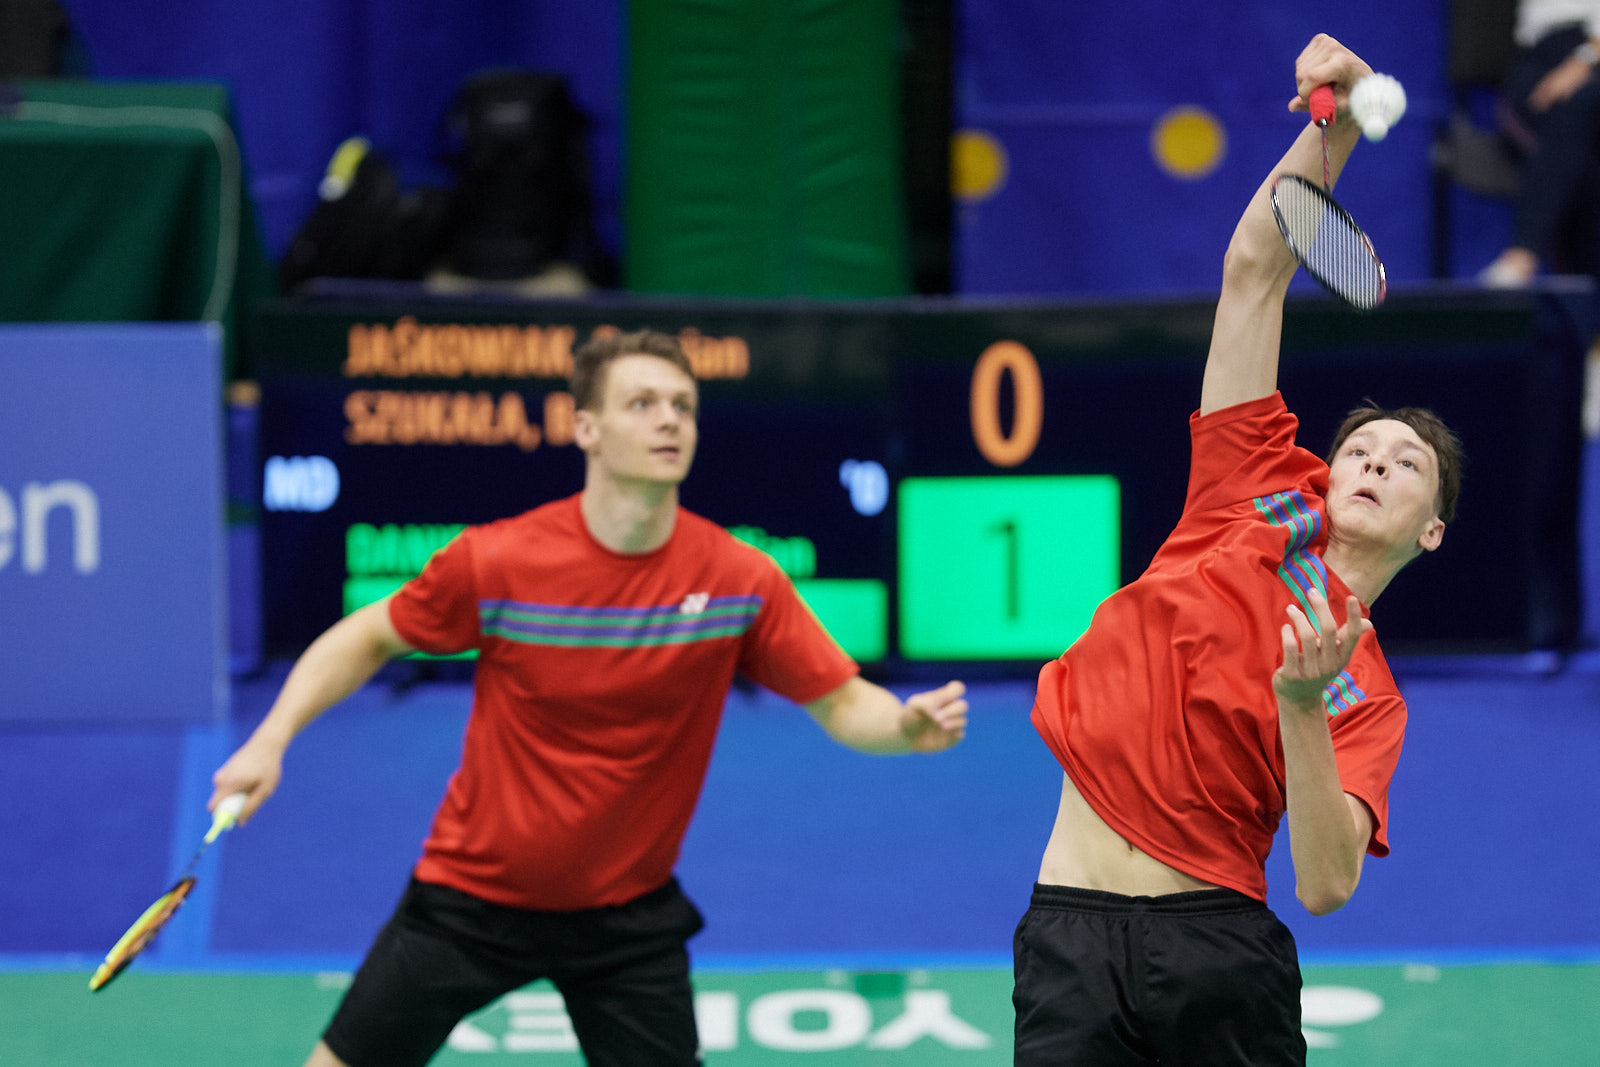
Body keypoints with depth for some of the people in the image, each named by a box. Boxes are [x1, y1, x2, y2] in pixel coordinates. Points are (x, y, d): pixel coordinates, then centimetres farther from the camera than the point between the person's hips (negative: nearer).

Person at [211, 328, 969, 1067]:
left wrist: (909, 724, -30)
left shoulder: (741, 580, -13)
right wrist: (271, 740, -11)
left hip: (628, 914, 1)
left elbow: (843, 704, -7)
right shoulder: (497, 561, -16)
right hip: (473, 892, -1)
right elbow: (368, 638, -1)